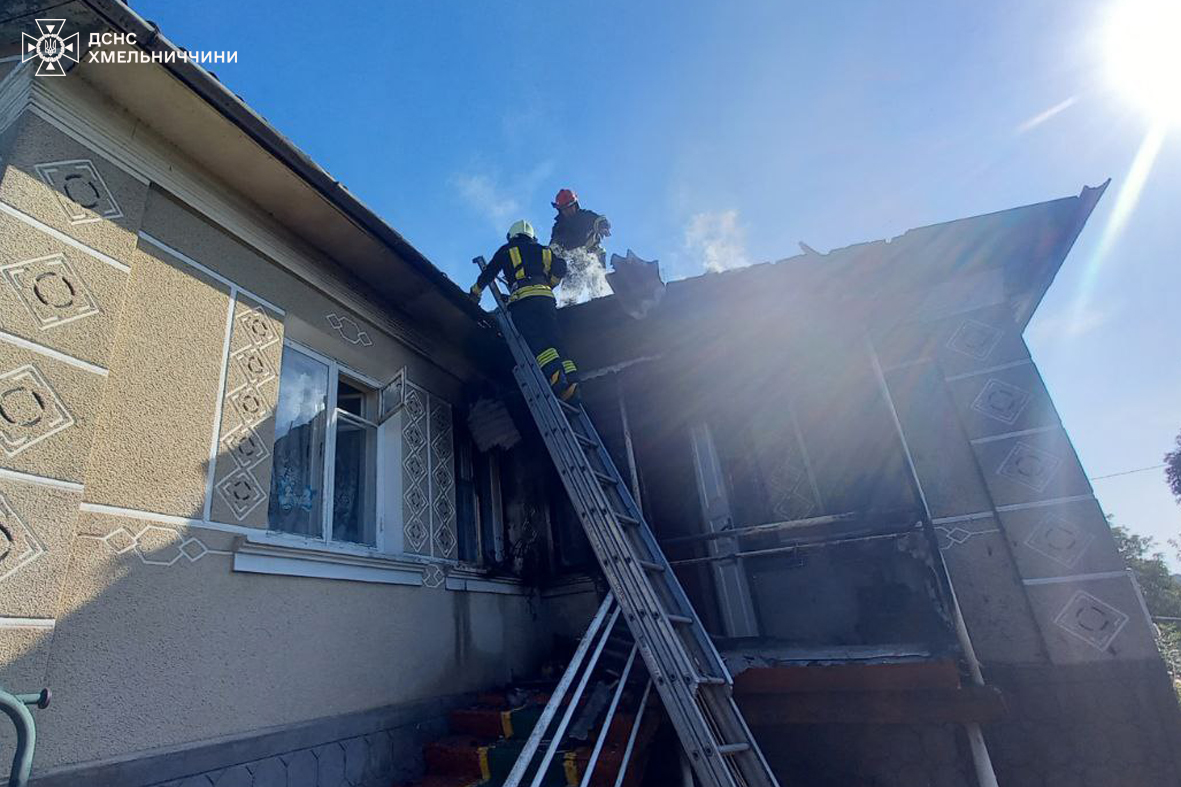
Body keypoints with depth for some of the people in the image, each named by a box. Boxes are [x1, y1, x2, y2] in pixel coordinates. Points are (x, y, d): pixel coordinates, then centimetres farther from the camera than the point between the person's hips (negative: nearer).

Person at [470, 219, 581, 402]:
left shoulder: (506, 250, 23)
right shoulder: (542, 250, 30)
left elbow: (487, 274, 25)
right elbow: (560, 267, 23)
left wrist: (474, 293, 38)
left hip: (521, 298, -3)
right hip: (545, 296, 3)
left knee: (535, 340, -17)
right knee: (554, 338, -2)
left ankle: (555, 374, -39)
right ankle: (570, 378, -19)